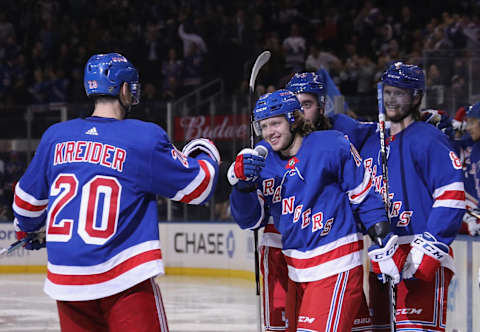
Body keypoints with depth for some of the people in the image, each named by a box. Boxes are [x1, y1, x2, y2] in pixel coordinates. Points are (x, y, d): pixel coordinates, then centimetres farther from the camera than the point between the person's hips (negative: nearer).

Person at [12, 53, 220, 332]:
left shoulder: (55, 136, 8)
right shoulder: (145, 138, -6)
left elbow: (28, 199, 19)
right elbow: (197, 187, 0)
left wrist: (30, 230, 41)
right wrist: (206, 155, 22)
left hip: (65, 277, 5)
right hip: (122, 277, -5)